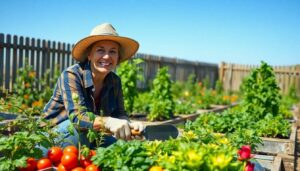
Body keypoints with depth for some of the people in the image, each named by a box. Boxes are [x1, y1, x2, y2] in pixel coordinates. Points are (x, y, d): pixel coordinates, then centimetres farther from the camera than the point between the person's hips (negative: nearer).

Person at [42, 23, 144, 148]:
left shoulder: (115, 81, -3)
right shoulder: (71, 75, -22)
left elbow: (119, 114, -8)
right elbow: (77, 116, -34)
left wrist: (129, 125, -33)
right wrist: (109, 122, -54)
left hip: (88, 138, 6)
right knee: (79, 128, -35)